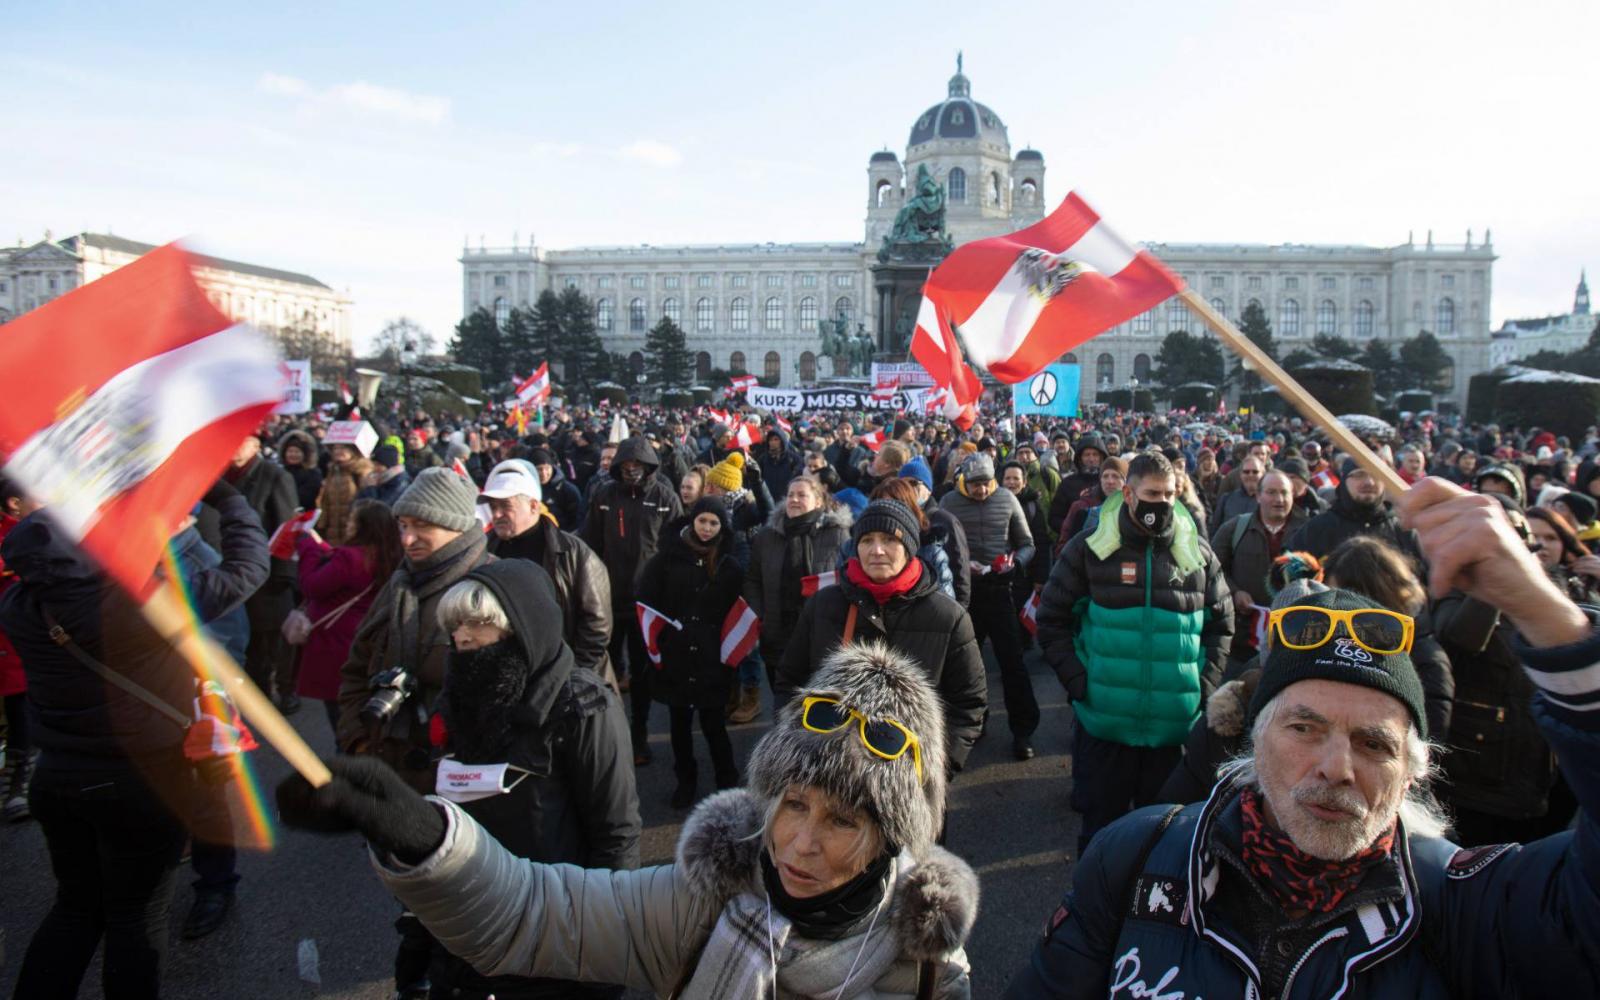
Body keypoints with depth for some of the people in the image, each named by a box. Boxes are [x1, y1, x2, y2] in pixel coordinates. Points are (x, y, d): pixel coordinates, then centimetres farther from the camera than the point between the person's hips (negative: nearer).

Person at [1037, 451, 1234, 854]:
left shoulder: (1198, 553, 5)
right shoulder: (1089, 548, -3)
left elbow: (1222, 623, 13)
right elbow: (1052, 620, 1)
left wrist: (1205, 685, 2)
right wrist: (1079, 682, -8)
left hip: (1178, 726, 2)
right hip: (1104, 722, -2)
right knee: (1100, 829, 11)